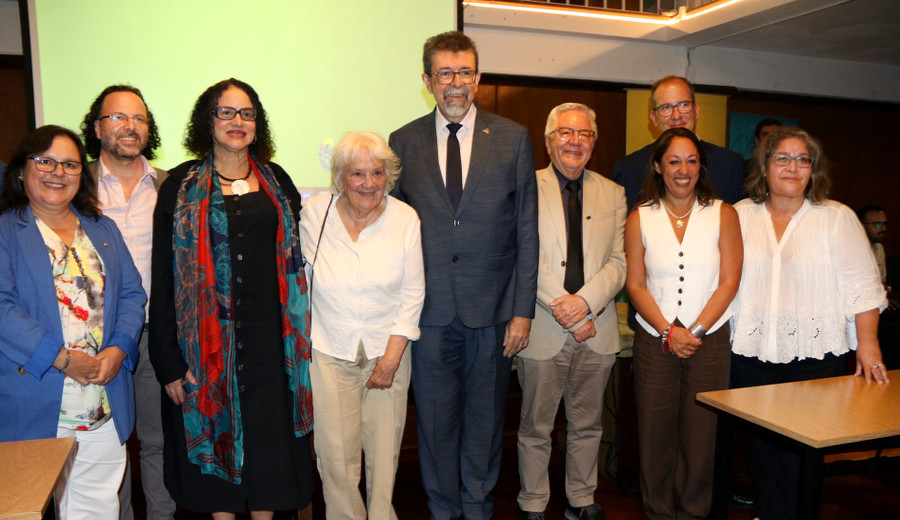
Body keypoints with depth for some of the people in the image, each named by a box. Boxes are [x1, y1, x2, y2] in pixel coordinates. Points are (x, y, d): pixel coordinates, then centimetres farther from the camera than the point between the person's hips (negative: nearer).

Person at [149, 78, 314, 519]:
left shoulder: (277, 181, 8)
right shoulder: (181, 186, 0)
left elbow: (295, 257, 10)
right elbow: (163, 279, -3)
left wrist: (297, 335, 2)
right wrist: (168, 363, -8)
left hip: (268, 339, 2)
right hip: (207, 342, -2)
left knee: (268, 444, 9)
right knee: (216, 440, 10)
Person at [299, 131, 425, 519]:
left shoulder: (405, 218, -4)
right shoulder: (315, 213, -4)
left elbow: (413, 294, -1)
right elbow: (302, 278, 9)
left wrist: (392, 357, -5)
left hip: (387, 351, 1)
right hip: (328, 352, 0)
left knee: (384, 450, 8)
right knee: (335, 454, 1)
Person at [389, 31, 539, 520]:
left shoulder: (513, 139, 1)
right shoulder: (403, 142, 3)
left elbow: (527, 230, 0)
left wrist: (523, 309, -5)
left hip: (492, 311, 0)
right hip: (430, 311, 1)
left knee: (485, 417, 14)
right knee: (435, 419, 13)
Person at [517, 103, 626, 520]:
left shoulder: (613, 194, 11)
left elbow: (619, 261, 3)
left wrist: (586, 301, -13)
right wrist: (561, 310, -14)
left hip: (597, 333, 4)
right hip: (543, 330, -3)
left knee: (587, 424, 16)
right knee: (535, 428, 8)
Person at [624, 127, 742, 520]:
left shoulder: (723, 215, 3)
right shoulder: (639, 219, 4)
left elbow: (729, 282, -1)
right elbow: (635, 285, 1)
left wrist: (695, 331, -10)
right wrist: (668, 331, -10)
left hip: (710, 340, 0)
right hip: (654, 340, 0)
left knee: (701, 432, 4)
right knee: (655, 432, 4)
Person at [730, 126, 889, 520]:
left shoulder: (837, 218, 3)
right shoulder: (739, 216, 7)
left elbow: (861, 284, 1)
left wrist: (868, 343, -6)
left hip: (815, 354, -1)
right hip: (752, 352, 2)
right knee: (759, 443, 9)